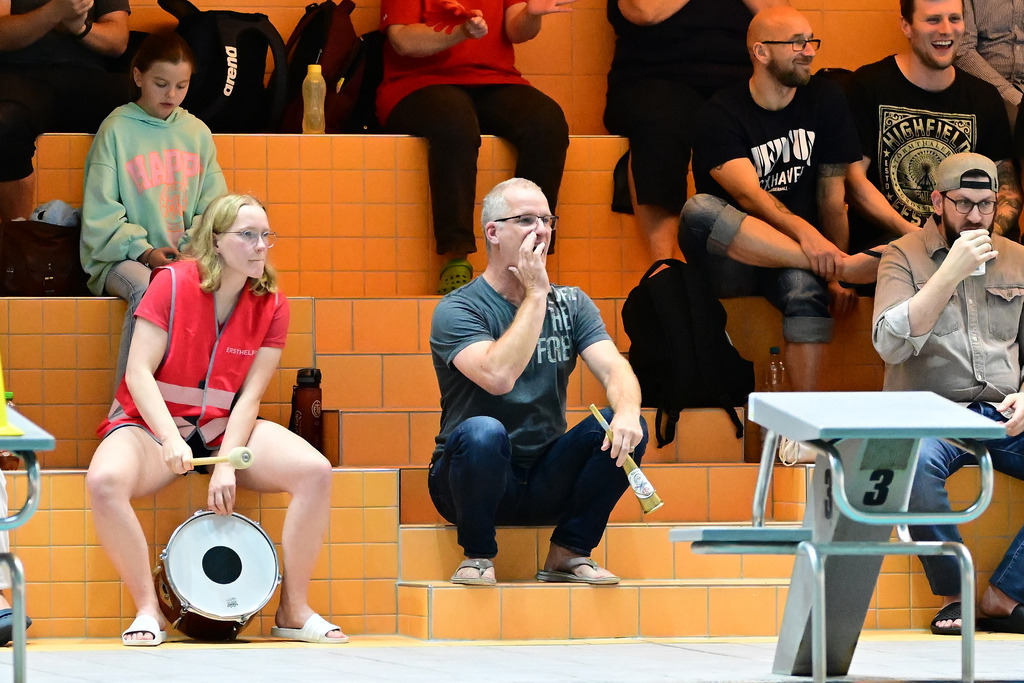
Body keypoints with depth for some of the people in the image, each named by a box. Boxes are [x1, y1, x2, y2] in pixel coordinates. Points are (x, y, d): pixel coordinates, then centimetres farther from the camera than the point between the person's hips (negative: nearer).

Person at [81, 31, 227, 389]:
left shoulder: (196, 132, 13)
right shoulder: (116, 131, 0)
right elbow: (100, 215, -4)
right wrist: (144, 252, -17)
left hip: (188, 260, 4)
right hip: (122, 259, -4)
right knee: (149, 290, -38)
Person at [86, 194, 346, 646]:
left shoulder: (270, 305, -1)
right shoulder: (173, 284, -11)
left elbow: (249, 395, -7)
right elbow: (138, 373, -16)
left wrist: (227, 464, -20)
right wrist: (170, 440, -30)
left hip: (226, 429, 3)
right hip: (152, 422, -3)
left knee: (314, 471, -22)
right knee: (105, 481, -36)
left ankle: (293, 611, -11)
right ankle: (147, 610, -21)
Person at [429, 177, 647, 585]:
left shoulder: (570, 304, 8)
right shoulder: (457, 310, -9)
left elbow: (613, 368, -7)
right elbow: (498, 376, -27)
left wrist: (627, 411, -31)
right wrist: (535, 295, -20)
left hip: (545, 484, 4)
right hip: (476, 483, -4)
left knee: (627, 427, -20)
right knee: (483, 431, -37)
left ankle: (569, 553, -5)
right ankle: (477, 556, -12)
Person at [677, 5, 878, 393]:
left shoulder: (824, 101, 7)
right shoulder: (722, 114, -6)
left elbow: (832, 197, 6)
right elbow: (749, 194, -21)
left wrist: (833, 276, -2)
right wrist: (803, 231, -40)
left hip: (796, 259, 1)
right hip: (727, 268, -1)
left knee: (805, 285, -36)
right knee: (699, 210, -35)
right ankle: (846, 264, -38)